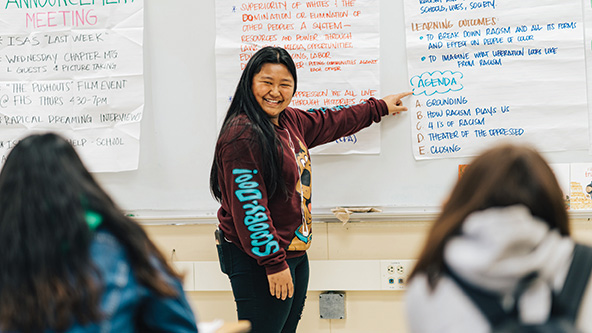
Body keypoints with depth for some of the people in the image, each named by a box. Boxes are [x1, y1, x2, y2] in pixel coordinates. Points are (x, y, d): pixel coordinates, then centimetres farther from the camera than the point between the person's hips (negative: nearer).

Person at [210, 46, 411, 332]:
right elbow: (249, 206, -21)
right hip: (257, 262, -10)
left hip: (295, 253, 10)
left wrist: (379, 107, 41)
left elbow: (331, 121, 29)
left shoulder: (290, 121, 10)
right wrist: (273, 262, -20)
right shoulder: (242, 135, -18)